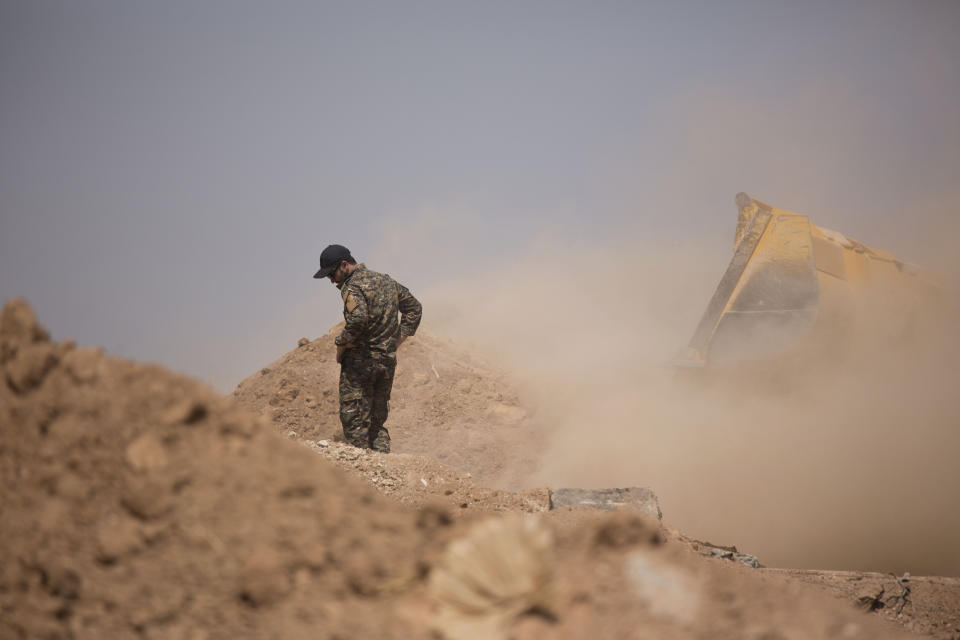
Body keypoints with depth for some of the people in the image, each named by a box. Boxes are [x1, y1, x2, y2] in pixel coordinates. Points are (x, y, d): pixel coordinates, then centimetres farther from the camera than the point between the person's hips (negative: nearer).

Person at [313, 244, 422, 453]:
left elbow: (358, 318, -31)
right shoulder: (386, 281, 14)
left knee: (354, 421, -3)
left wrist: (342, 344, -17)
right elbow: (414, 307, 23)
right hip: (388, 361, 8)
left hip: (361, 360, -8)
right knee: (377, 422, 14)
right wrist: (398, 338, 17)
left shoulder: (352, 287, -13)